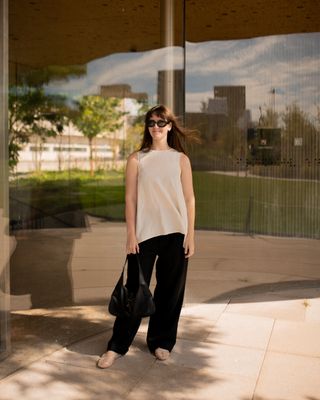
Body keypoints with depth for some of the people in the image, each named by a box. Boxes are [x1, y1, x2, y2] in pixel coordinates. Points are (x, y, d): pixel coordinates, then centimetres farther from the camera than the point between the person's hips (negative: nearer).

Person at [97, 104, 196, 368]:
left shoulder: (181, 159, 6)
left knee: (171, 289, 7)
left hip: (175, 233, 1)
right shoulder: (137, 159, 5)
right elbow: (130, 198, 2)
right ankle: (117, 346, 14)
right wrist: (131, 234, -4)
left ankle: (161, 341, 25)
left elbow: (189, 199, 5)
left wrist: (190, 235, -1)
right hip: (145, 233, -1)